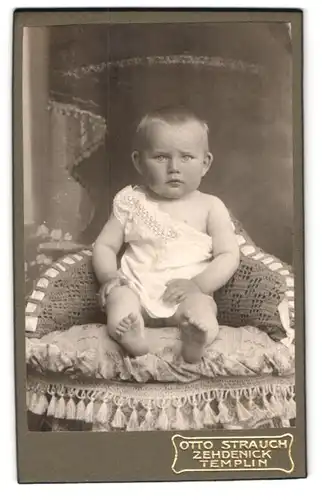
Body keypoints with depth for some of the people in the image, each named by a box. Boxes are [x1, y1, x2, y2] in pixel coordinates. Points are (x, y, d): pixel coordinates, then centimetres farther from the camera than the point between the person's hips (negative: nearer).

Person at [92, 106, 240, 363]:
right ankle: (130, 335, -53)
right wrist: (108, 276, -9)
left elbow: (229, 255, 0)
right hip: (137, 289, 2)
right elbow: (104, 245, 12)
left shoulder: (210, 207, 5)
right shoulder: (131, 201, 9)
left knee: (200, 305, -31)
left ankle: (195, 341, -56)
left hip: (185, 294, -1)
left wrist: (197, 284, -16)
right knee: (119, 296, -29)